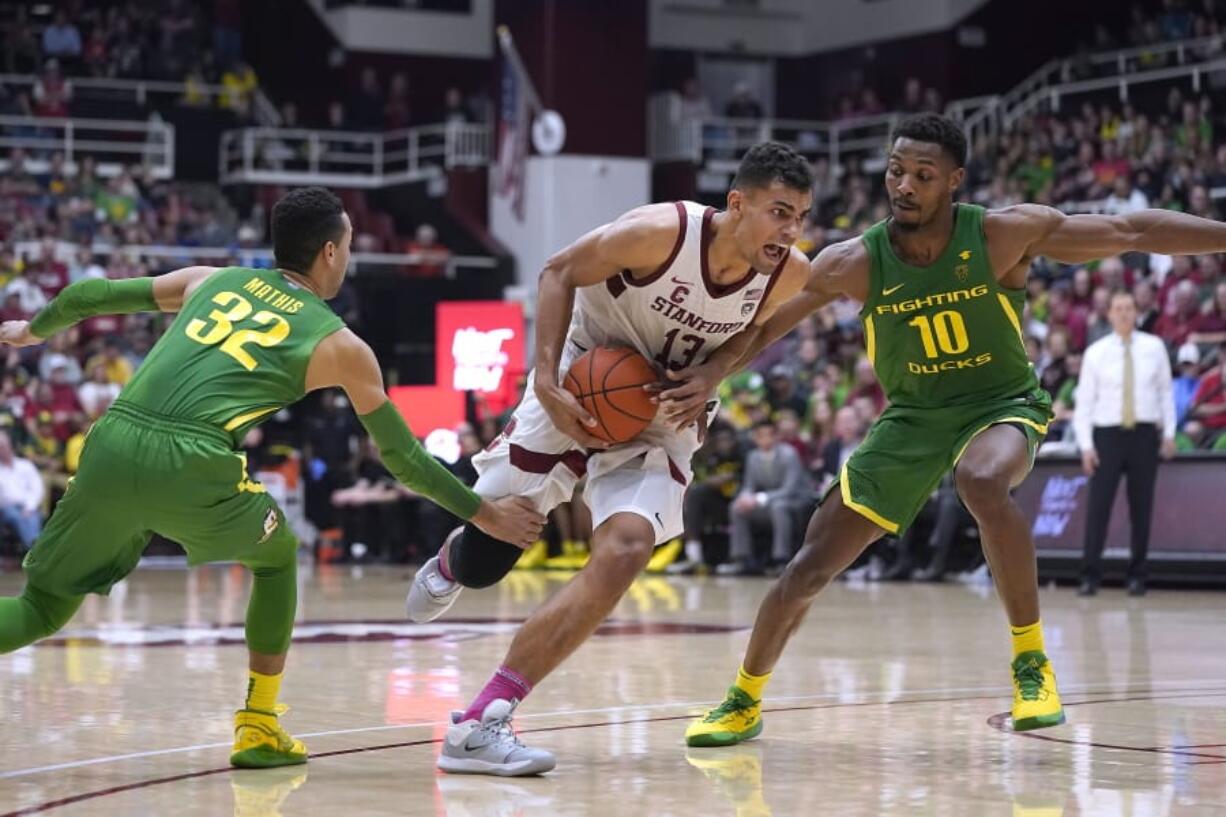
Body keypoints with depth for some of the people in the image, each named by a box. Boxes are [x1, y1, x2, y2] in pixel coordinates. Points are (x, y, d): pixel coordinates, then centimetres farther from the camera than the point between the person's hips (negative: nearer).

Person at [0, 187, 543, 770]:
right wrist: (482, 513, 32)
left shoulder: (212, 281, 25)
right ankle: (258, 729, 26)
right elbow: (401, 458, 21)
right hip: (192, 468, -3)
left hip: (111, 445, 3)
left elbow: (90, 295, 30)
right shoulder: (340, 345, 15)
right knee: (278, 554, 28)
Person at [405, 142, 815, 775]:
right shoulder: (661, 232, -27)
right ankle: (451, 562, 46)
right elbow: (560, 272, -12)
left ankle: (482, 724, -21)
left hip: (661, 419, 2)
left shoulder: (790, 276, -14)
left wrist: (711, 378, -10)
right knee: (484, 552, 2)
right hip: (579, 389, -2)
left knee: (625, 552, -23)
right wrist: (547, 384, -21)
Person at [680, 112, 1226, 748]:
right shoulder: (854, 264, -15)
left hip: (1001, 404, -3)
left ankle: (1031, 660, -23)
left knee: (982, 480, -39)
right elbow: (761, 325, -6)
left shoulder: (1004, 234, -20)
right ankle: (744, 701, 21)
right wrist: (709, 373, -24)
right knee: (812, 564, -2)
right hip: (914, 415, 3)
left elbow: (1134, 231, -16)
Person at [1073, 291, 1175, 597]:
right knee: (1098, 506, -6)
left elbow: (1166, 390, 9)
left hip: (1145, 434, 1)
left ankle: (1137, 576, 12)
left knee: (1141, 508, 5)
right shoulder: (1095, 353, 0)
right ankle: (1090, 575, -2)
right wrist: (1086, 445, -5)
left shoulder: (1154, 347, 4)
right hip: (1107, 434, -1)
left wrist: (1169, 432, 2)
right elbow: (1084, 401, 1)